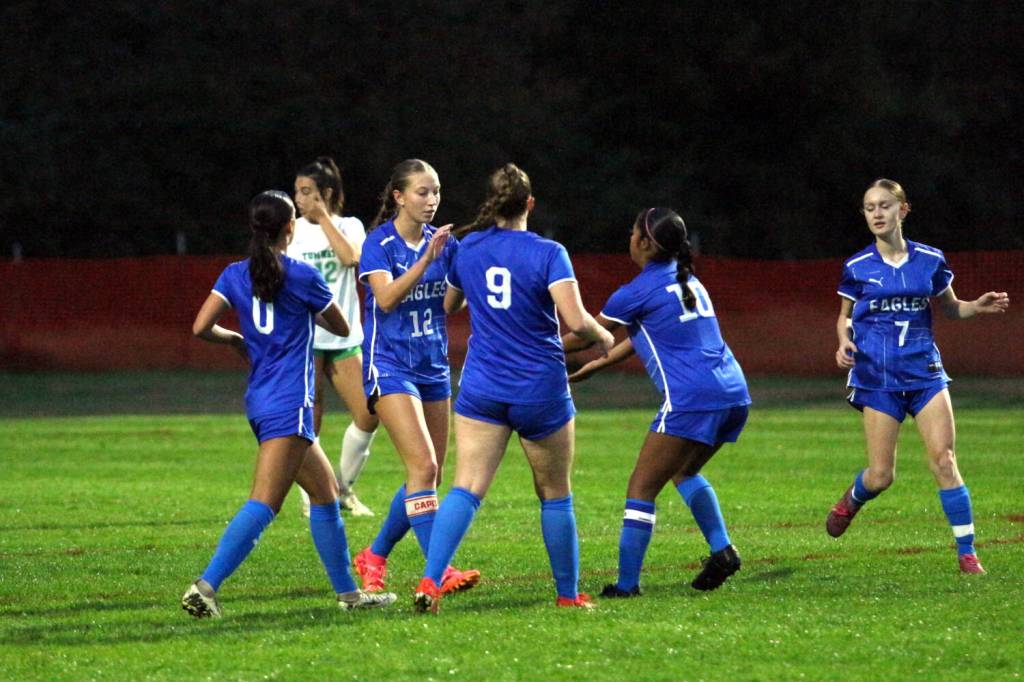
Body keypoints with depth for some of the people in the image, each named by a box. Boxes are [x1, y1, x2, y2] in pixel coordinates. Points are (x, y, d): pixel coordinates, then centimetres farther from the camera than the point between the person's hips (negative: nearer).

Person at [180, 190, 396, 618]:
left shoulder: (235, 275, 6)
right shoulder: (302, 276, -6)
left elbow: (201, 328, -3)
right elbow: (342, 328, 7)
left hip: (259, 401, 7)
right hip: (289, 406, -7)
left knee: (325, 492, 17)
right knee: (263, 504, -14)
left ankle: (347, 592, 22)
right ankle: (206, 586, -26)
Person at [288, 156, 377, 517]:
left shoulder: (348, 227, 5)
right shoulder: (291, 231, 3)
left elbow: (351, 257, -17)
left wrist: (322, 218, -12)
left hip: (345, 338, 2)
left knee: (368, 415, -4)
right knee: (309, 421, -5)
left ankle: (344, 488, 15)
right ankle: (310, 499, 5)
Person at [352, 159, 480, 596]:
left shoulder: (442, 241, 7)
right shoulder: (379, 243, -9)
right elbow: (386, 298, -23)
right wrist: (426, 258, -30)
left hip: (433, 368, 7)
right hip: (390, 366, -7)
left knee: (428, 476, 7)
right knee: (423, 466, -18)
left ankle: (374, 558, 25)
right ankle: (439, 571, -21)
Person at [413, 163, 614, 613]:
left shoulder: (467, 250, 3)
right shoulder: (548, 254, -10)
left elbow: (448, 306, 21)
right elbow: (575, 319, -20)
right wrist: (602, 337, 1)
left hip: (482, 390, 2)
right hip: (542, 391, -2)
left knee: (466, 489, -6)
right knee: (555, 495, 14)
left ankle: (430, 581, -24)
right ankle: (568, 593, 21)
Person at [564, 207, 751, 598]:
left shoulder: (640, 291, -4)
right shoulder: (687, 281, 20)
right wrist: (594, 367, 34)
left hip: (691, 400, -8)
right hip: (733, 393, 8)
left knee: (641, 488, -1)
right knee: (684, 471, 28)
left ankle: (626, 584, -4)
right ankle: (722, 550, 14)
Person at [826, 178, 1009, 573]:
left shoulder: (930, 260, 4)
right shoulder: (858, 267, 1)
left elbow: (950, 309, 16)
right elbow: (845, 316, 13)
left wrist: (978, 306, -4)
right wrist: (844, 343, -9)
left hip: (923, 370, 1)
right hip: (877, 376, -1)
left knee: (943, 459, -12)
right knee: (881, 475, -2)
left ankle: (967, 554, -8)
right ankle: (852, 500, 35)